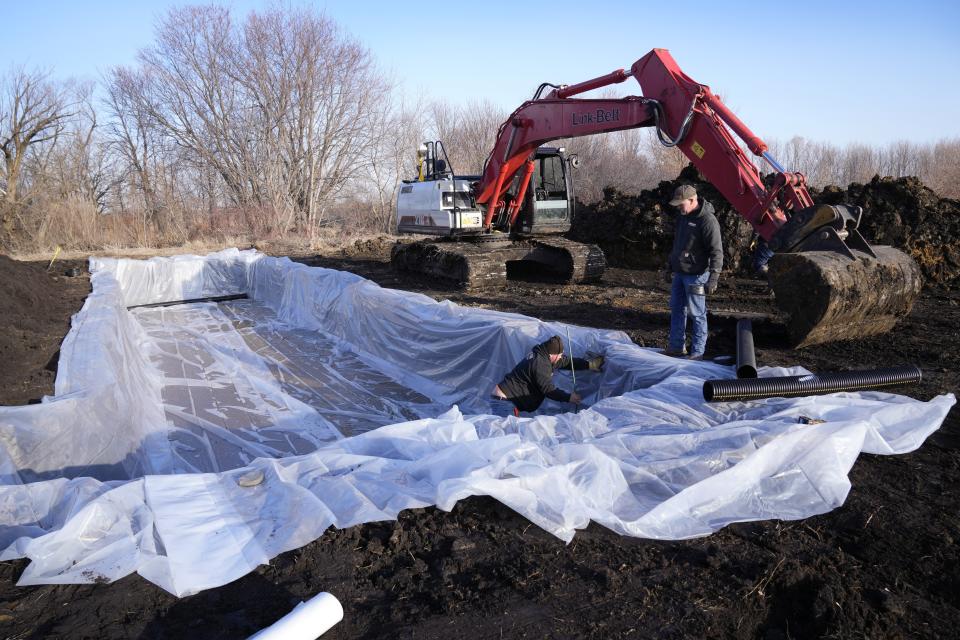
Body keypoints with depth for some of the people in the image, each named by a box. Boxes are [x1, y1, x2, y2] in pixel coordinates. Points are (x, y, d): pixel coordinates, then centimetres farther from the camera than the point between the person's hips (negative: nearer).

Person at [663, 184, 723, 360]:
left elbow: (716, 252, -20)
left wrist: (713, 279, -24)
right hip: (679, 273, 9)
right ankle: (676, 346, 26)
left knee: (697, 314, 0)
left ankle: (697, 352, 9)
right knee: (677, 309, 14)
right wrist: (671, 267, 25)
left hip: (696, 275, -9)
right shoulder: (683, 217, 9)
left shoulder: (707, 220, -19)